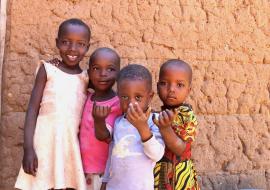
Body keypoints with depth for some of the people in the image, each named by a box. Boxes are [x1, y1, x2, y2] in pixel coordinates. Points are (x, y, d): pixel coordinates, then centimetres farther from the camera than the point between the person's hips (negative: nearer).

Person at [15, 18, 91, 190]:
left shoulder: (87, 78, 9)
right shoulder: (47, 70, 1)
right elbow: (33, 110, -2)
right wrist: (28, 148, -10)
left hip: (71, 144, 2)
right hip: (46, 142, -2)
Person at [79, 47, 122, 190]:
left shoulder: (117, 104, -16)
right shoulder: (88, 98, 1)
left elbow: (104, 136, -20)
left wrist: (99, 120, -43)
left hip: (103, 172, -5)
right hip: (84, 168, 5)